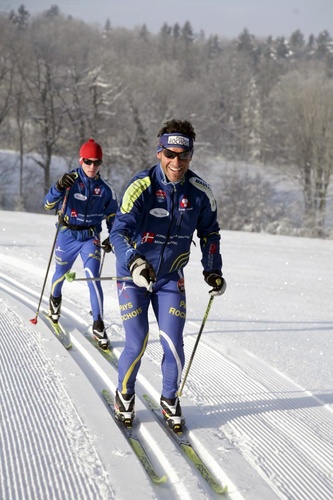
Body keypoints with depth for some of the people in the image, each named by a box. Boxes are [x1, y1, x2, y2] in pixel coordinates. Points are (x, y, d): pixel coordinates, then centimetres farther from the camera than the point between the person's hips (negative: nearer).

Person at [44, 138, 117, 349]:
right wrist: (59, 188, -39)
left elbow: (113, 217, 13)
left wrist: (112, 238, 1)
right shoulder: (70, 180, -10)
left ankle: (98, 325, -7)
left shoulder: (106, 189, -1)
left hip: (91, 237, 1)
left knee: (93, 278, -14)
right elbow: (48, 204, -20)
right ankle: (55, 299, 52)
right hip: (67, 235, 0)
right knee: (61, 274, 16)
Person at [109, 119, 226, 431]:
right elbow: (119, 231, -30)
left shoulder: (199, 192, -8)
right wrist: (134, 262, -47)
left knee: (173, 344, -2)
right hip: (133, 276, -3)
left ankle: (170, 400, 22)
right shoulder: (141, 187, -22)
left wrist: (213, 270, 4)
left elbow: (209, 232, 9)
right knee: (136, 344, -6)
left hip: (170, 278, 3)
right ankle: (124, 396, 22)